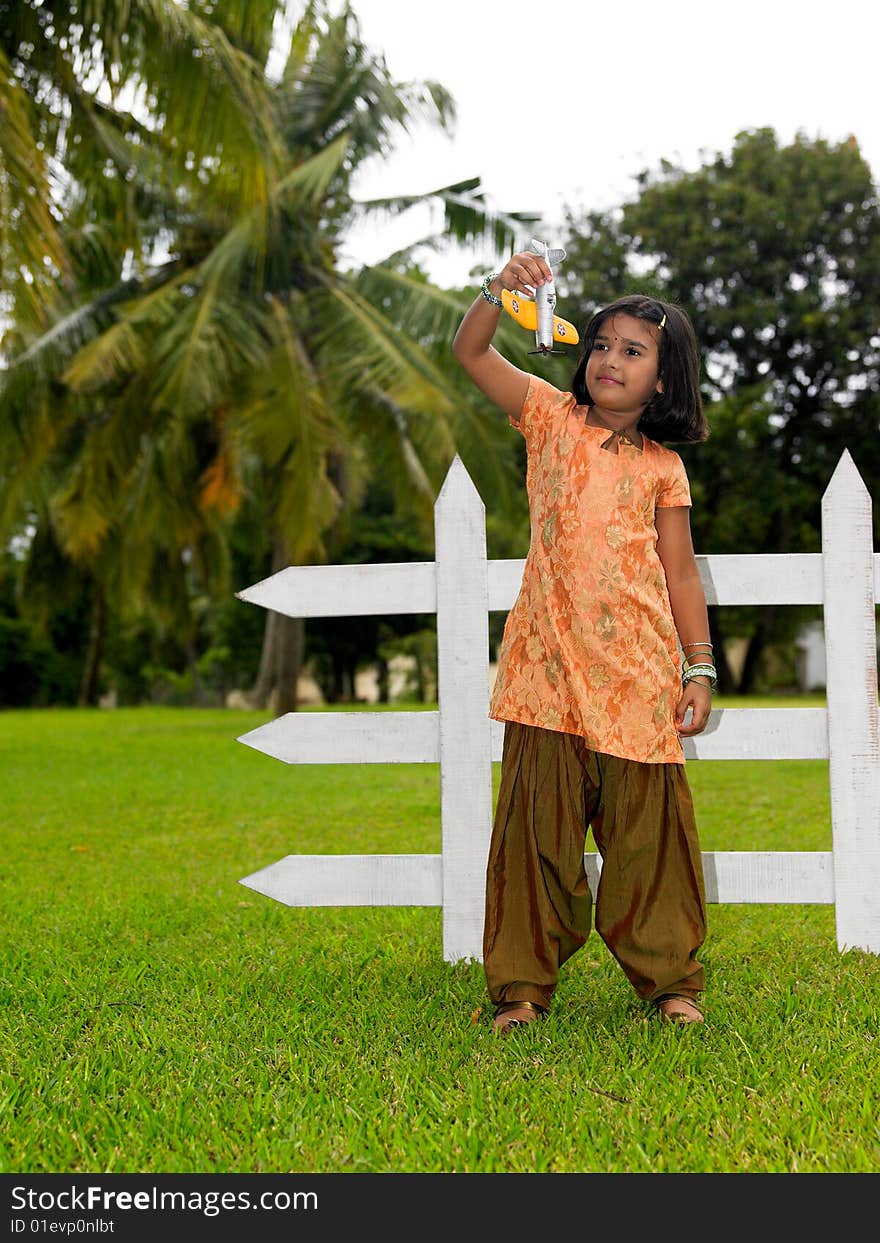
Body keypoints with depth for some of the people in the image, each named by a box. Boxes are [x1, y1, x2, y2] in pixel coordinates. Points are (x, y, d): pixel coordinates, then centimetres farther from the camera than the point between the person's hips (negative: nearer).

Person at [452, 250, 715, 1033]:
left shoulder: (663, 468, 9)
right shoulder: (552, 418, 9)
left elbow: (680, 572, 10)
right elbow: (471, 353, 2)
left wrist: (700, 668, 4)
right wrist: (500, 290, -15)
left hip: (637, 669, 0)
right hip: (550, 660, 0)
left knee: (647, 824, 6)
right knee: (537, 823, 3)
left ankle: (669, 977, 21)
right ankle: (523, 983, 14)